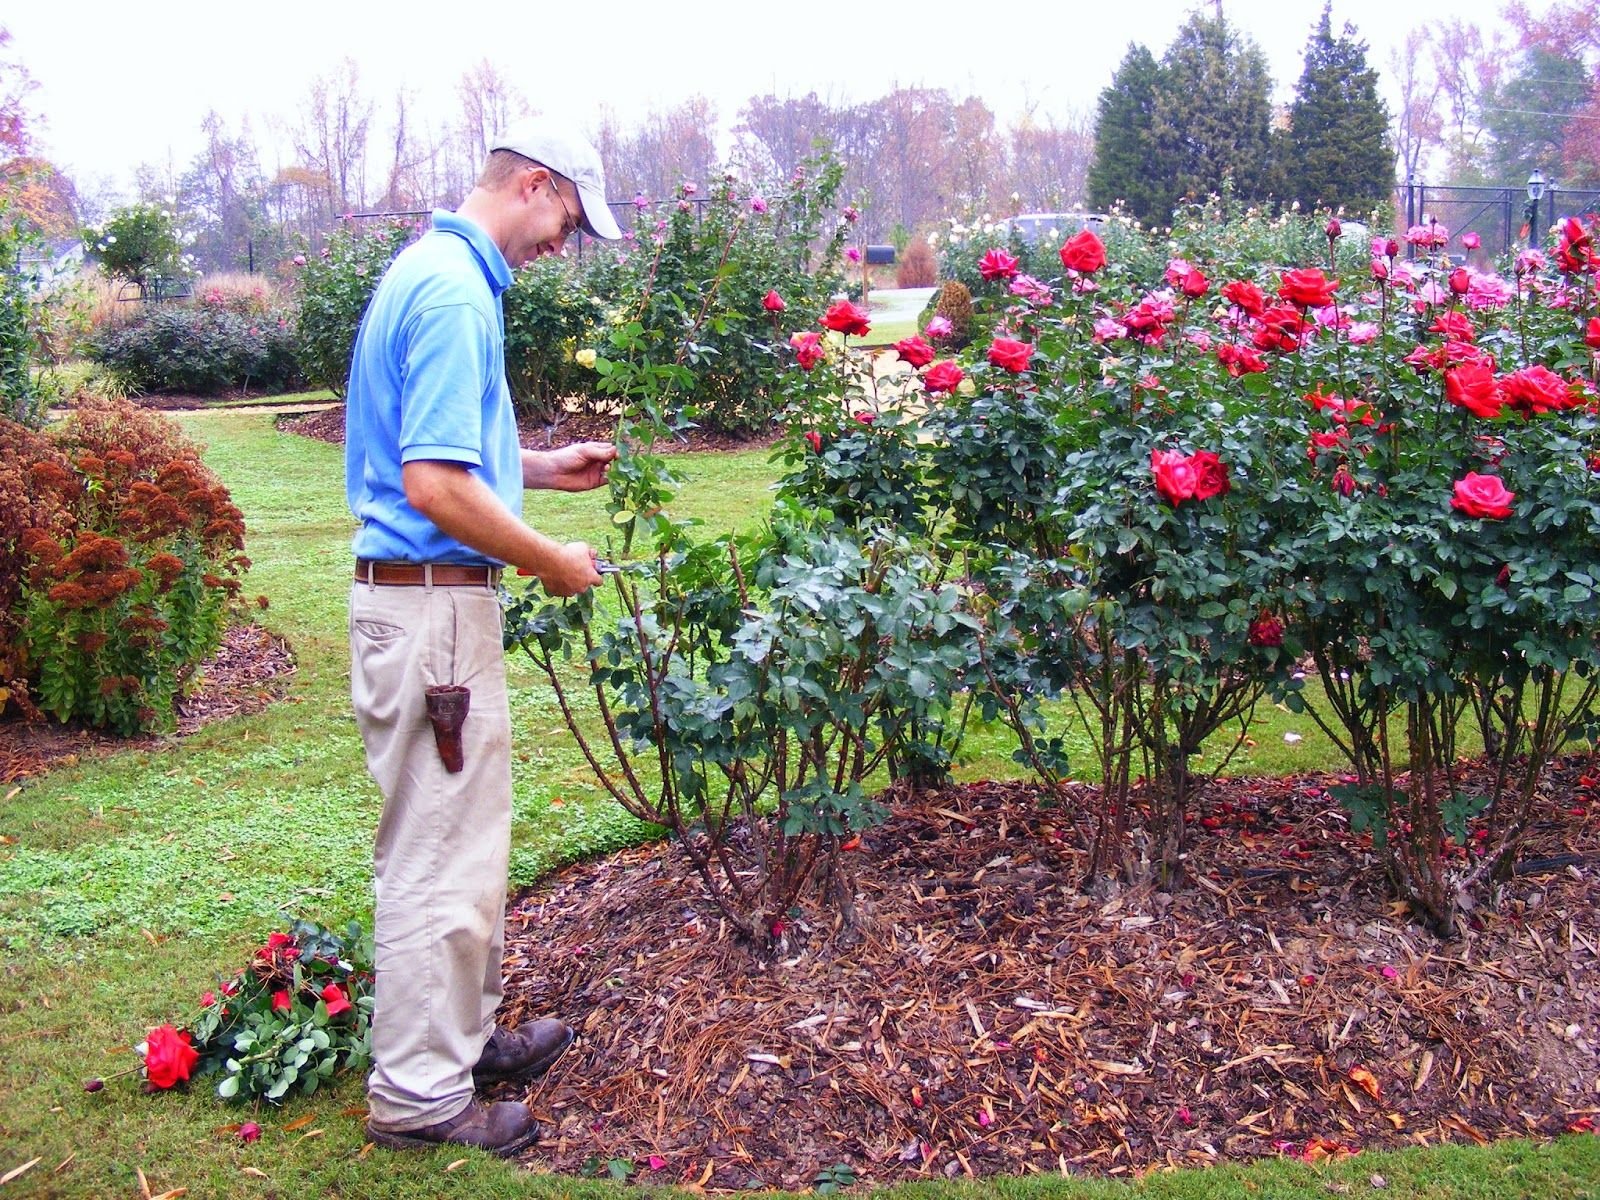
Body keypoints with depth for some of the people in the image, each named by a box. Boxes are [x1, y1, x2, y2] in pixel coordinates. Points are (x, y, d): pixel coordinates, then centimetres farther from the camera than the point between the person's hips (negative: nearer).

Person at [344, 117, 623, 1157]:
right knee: (442, 851, 0)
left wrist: (547, 467, 17)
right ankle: (419, 1092, 15)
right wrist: (555, 563, -13)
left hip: (431, 595, 11)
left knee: (464, 833, 20)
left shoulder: (439, 271, 14)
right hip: (434, 600, -11)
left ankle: (465, 1031, 35)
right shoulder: (455, 292, -18)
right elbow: (436, 486, -25)